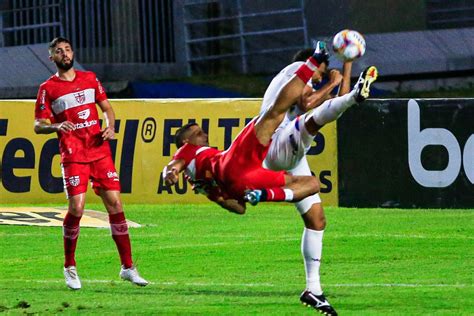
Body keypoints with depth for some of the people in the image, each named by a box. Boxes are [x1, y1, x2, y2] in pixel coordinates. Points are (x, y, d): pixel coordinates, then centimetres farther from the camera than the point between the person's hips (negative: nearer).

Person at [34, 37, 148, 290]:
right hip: (73, 155, -3)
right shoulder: (48, 88, 2)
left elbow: (106, 107, 20)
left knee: (115, 204, -1)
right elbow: (38, 126, 0)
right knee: (76, 208, -13)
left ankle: (128, 267, 5)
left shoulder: (90, 79, 13)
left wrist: (110, 127, 0)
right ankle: (70, 268, 4)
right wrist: (56, 126, -21)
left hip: (100, 151, 3)